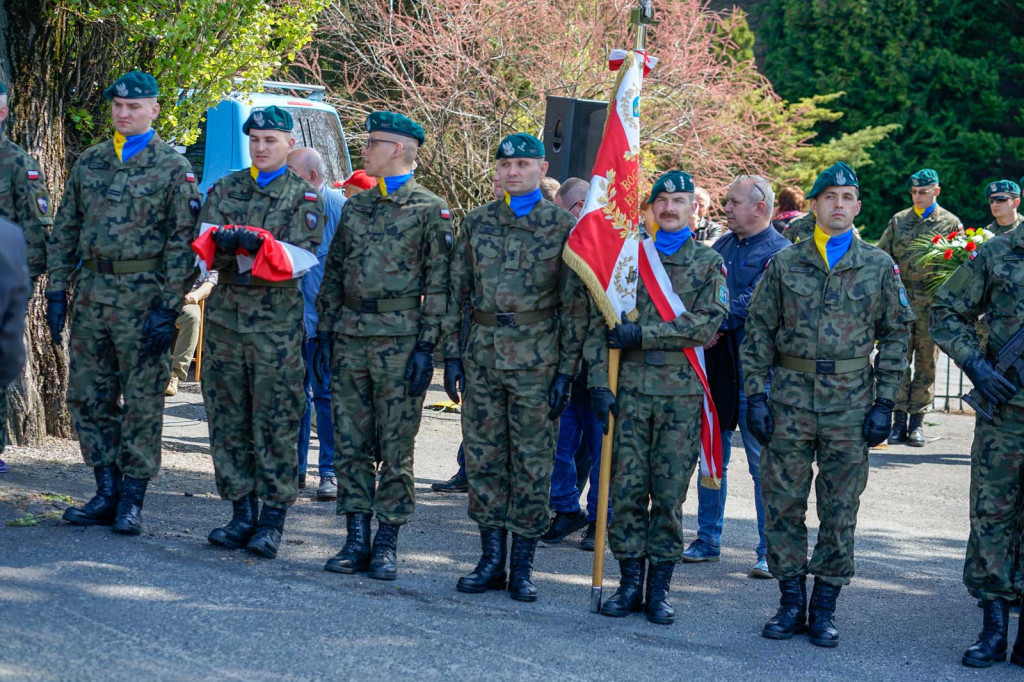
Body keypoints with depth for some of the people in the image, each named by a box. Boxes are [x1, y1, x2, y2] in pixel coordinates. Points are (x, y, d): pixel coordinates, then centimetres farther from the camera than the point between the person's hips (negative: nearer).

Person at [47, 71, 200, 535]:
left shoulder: (173, 169, -3)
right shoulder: (89, 163, 12)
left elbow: (182, 240, -7)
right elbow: (65, 230, 15)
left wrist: (168, 307, -14)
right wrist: (57, 290, 6)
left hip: (143, 297, -5)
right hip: (91, 293, 5)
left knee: (142, 401, -1)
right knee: (86, 396, 6)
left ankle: (131, 500, 6)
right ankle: (106, 493, 15)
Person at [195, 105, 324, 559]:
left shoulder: (304, 196, 3)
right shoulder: (224, 189, 14)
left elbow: (300, 258, -8)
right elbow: (202, 247, 4)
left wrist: (256, 242, -24)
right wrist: (220, 239, -19)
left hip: (276, 321, -4)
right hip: (225, 314, 4)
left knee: (276, 422, -4)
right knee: (228, 419, 6)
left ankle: (273, 520, 1)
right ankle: (242, 513, 14)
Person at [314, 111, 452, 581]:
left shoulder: (431, 210, -3)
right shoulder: (355, 206, 15)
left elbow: (438, 282, -7)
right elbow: (333, 273, 18)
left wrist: (427, 346, -12)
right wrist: (324, 332, 11)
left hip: (399, 339, -6)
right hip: (350, 337, 6)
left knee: (396, 446, 0)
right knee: (350, 442, 5)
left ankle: (387, 543, 6)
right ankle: (356, 539, 11)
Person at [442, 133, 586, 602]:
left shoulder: (563, 226, -1)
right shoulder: (477, 223, 9)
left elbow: (575, 303, -2)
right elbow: (457, 291, 12)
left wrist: (566, 370, -7)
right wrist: (452, 353, 5)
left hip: (536, 358, -4)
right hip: (482, 353, 4)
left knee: (532, 464, 0)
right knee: (483, 458, 6)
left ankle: (522, 567, 8)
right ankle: (491, 561, 15)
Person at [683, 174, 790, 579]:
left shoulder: (779, 252, -6)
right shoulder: (723, 245, 16)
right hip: (716, 361, 7)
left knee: (763, 461, -5)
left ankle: (769, 551, 0)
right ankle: (708, 540, 21)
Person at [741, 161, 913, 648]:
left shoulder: (879, 267, 4)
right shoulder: (785, 264, 5)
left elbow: (896, 334, 6)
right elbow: (759, 332, 6)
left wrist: (885, 402, -1)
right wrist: (755, 395, -2)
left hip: (851, 403, 0)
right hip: (790, 399, 1)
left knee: (839, 511, 3)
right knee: (783, 504, 3)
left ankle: (825, 608, 13)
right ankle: (791, 603, 14)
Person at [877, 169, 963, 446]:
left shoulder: (950, 223, 7)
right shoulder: (898, 221, 12)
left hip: (932, 302, -1)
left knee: (926, 362, 2)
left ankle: (917, 420, 8)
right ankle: (899, 420, 3)